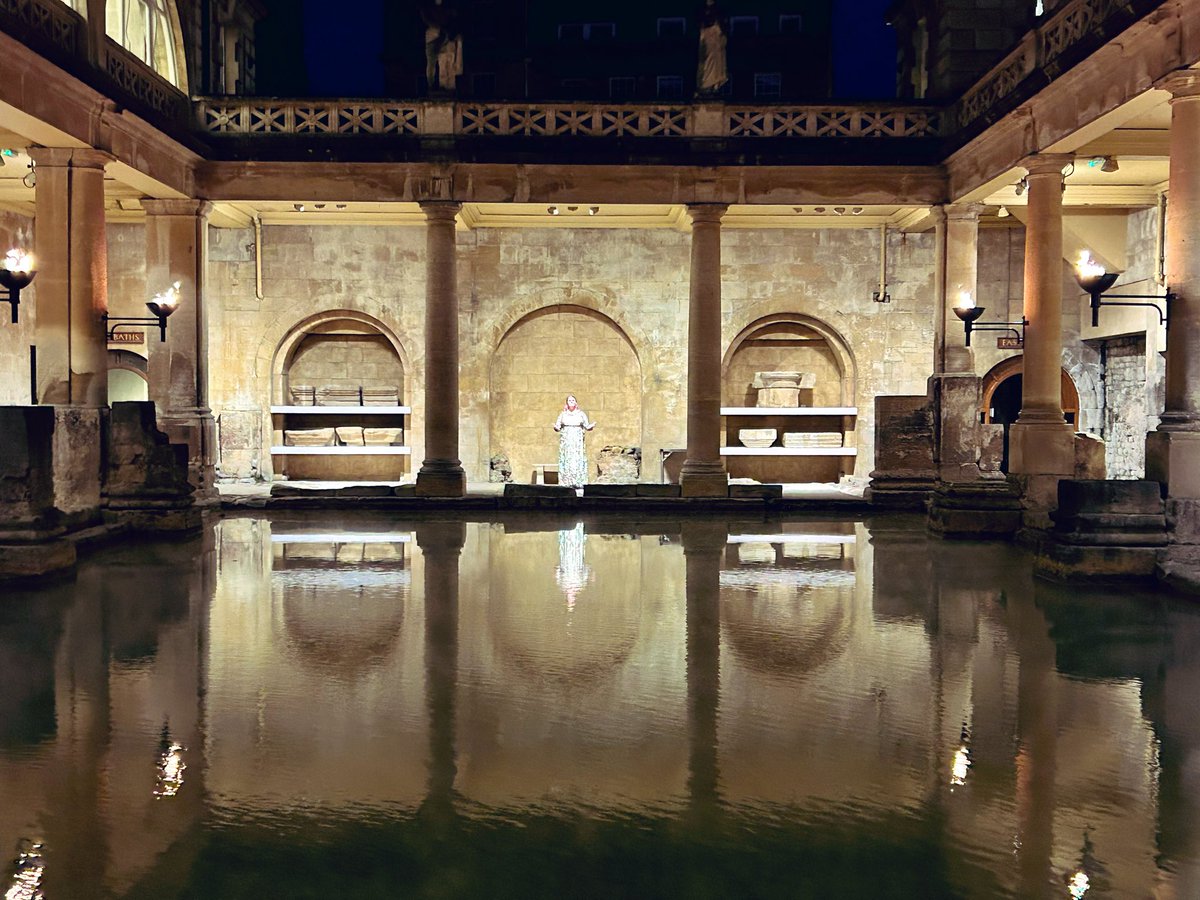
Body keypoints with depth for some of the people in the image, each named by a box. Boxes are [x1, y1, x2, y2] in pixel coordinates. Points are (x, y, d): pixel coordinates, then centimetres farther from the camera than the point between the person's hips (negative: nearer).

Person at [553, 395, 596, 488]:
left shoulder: (581, 414, 9)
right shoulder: (563, 414, 10)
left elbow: (587, 426, 9)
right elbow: (558, 427, 9)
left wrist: (592, 425, -12)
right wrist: (556, 427, -14)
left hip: (577, 441, -1)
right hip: (566, 441, 1)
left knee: (578, 460, -9)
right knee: (566, 460, -6)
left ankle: (578, 482, -10)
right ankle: (566, 483, -6)